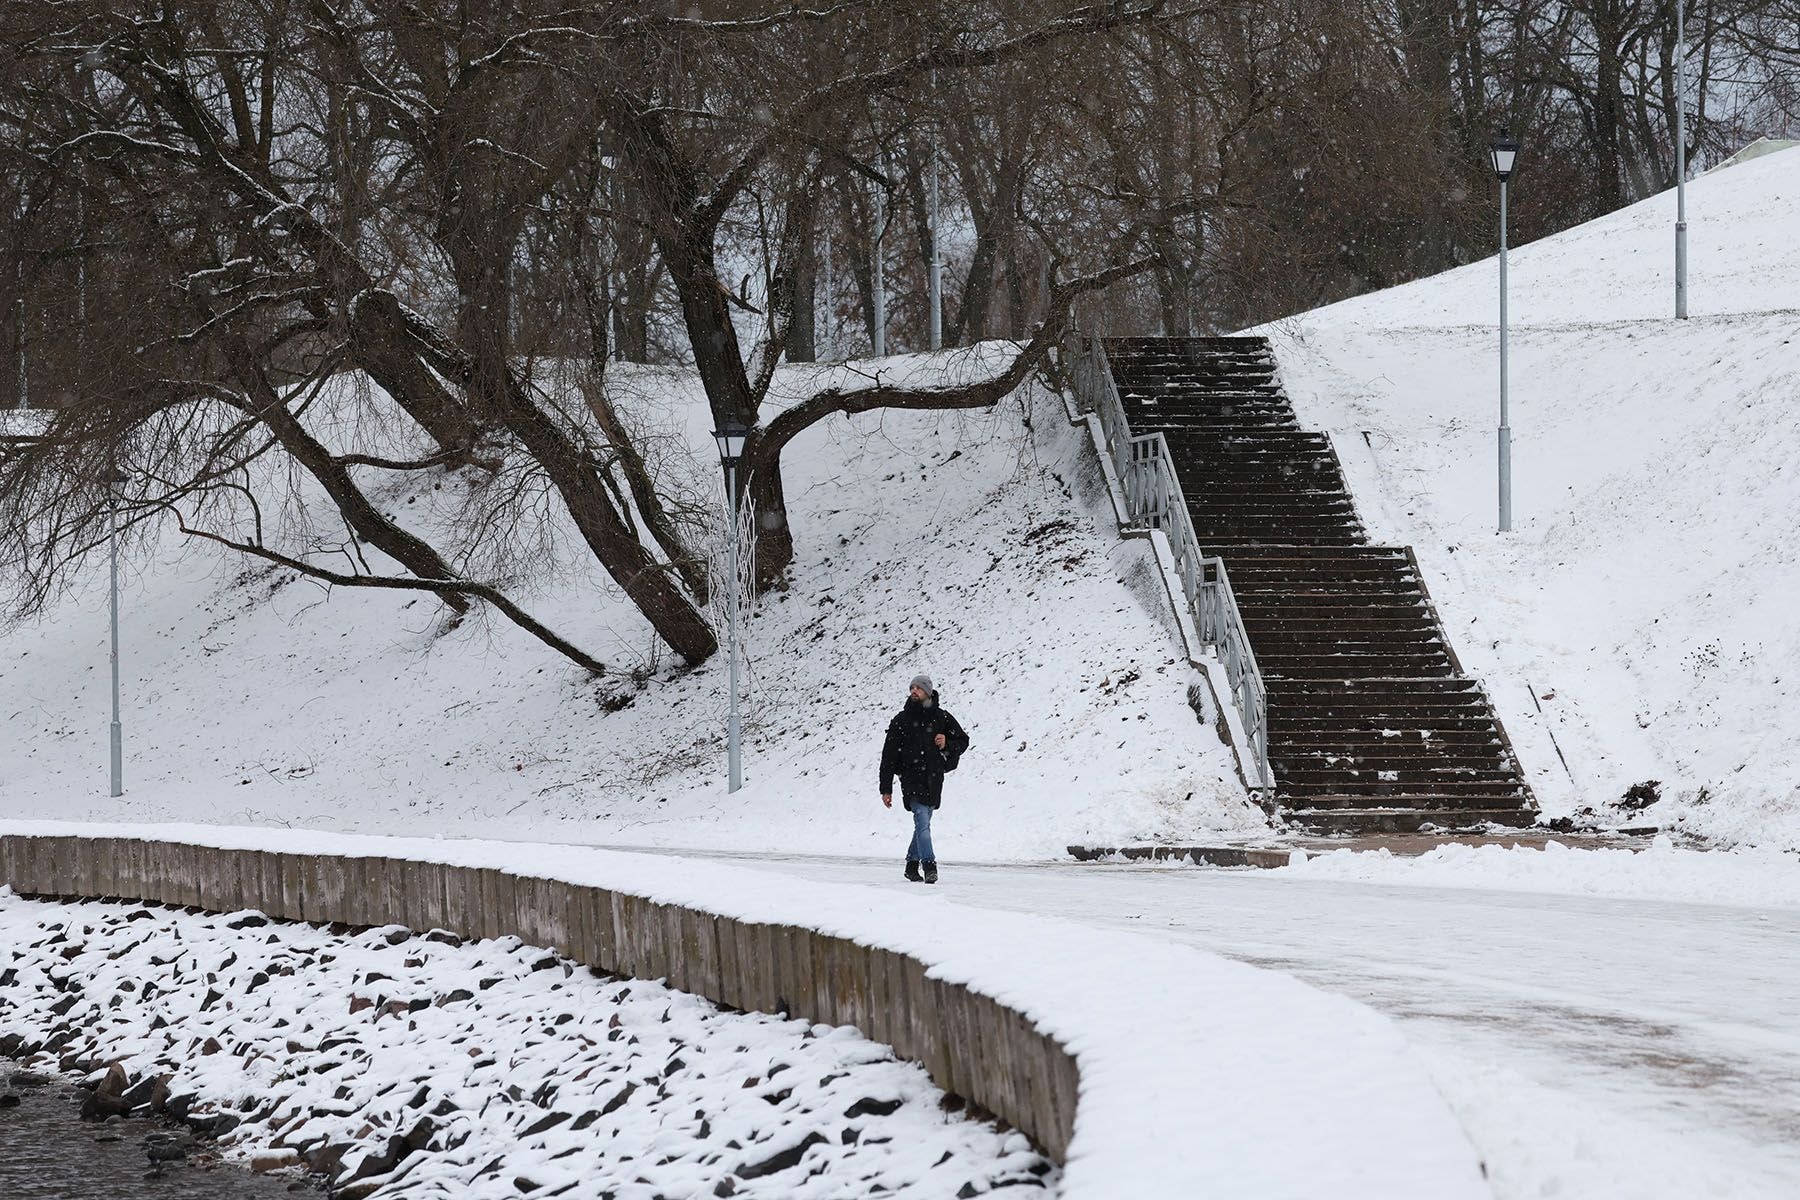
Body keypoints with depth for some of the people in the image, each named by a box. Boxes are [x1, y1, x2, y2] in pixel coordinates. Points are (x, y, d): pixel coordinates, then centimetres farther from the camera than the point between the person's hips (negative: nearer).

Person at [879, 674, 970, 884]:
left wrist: (947, 745, -7)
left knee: (923, 823, 12)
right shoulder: (901, 721, 1)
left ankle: (912, 864, 27)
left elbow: (963, 741, 18)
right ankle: (929, 866, -23)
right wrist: (886, 789, -2)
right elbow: (888, 755, 1)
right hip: (912, 779, -3)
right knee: (922, 822, -17)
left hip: (934, 780, 3)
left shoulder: (941, 718, 6)